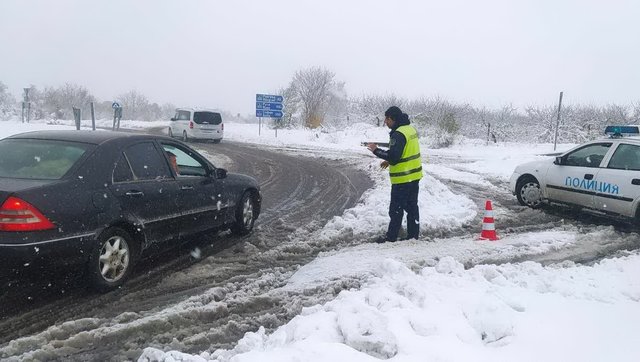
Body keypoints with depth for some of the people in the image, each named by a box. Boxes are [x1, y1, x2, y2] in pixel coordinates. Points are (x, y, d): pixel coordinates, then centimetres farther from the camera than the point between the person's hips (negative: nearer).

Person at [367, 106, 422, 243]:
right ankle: (413, 234, 22)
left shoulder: (398, 134, -21)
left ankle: (391, 237, 8)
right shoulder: (411, 129, 10)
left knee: (396, 208, 0)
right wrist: (390, 161, 16)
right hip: (414, 175, 9)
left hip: (402, 178, -9)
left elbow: (393, 156, -26)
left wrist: (376, 151, -15)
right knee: (412, 206, 15)